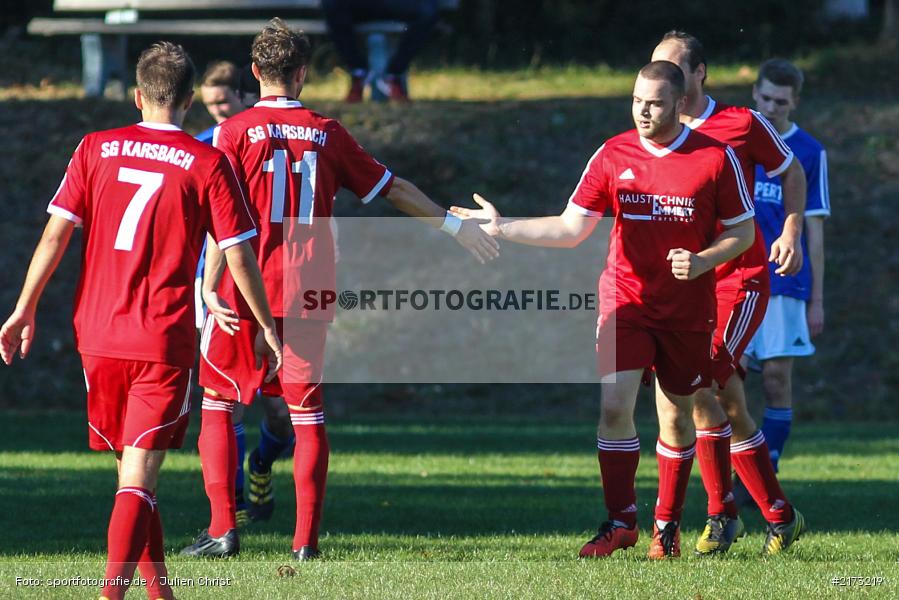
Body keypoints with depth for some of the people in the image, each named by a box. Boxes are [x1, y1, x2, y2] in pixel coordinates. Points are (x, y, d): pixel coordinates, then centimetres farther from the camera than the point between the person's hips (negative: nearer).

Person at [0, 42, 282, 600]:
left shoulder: (96, 149, 4)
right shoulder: (208, 164, -3)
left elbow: (56, 233, 1)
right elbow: (239, 255, -2)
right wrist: (268, 327, 10)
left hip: (98, 335, 3)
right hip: (164, 340, -3)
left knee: (132, 466, 18)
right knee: (139, 479, -7)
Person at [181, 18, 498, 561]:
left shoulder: (236, 132, -3)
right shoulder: (326, 133, 5)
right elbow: (393, 189, 13)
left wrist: (210, 288, -12)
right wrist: (453, 225, 23)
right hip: (308, 293, 2)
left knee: (217, 403, 10)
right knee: (307, 412, 8)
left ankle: (223, 528, 2)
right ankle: (307, 537, 2)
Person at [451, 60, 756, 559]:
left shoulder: (716, 158, -5)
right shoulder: (611, 156, 0)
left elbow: (743, 231, 1)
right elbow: (570, 229, 2)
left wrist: (703, 261, -16)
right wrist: (503, 228, -6)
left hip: (687, 308, -1)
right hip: (625, 300, 1)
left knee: (677, 416, 7)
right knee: (614, 406, -13)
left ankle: (667, 526, 22)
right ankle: (620, 522, -3)